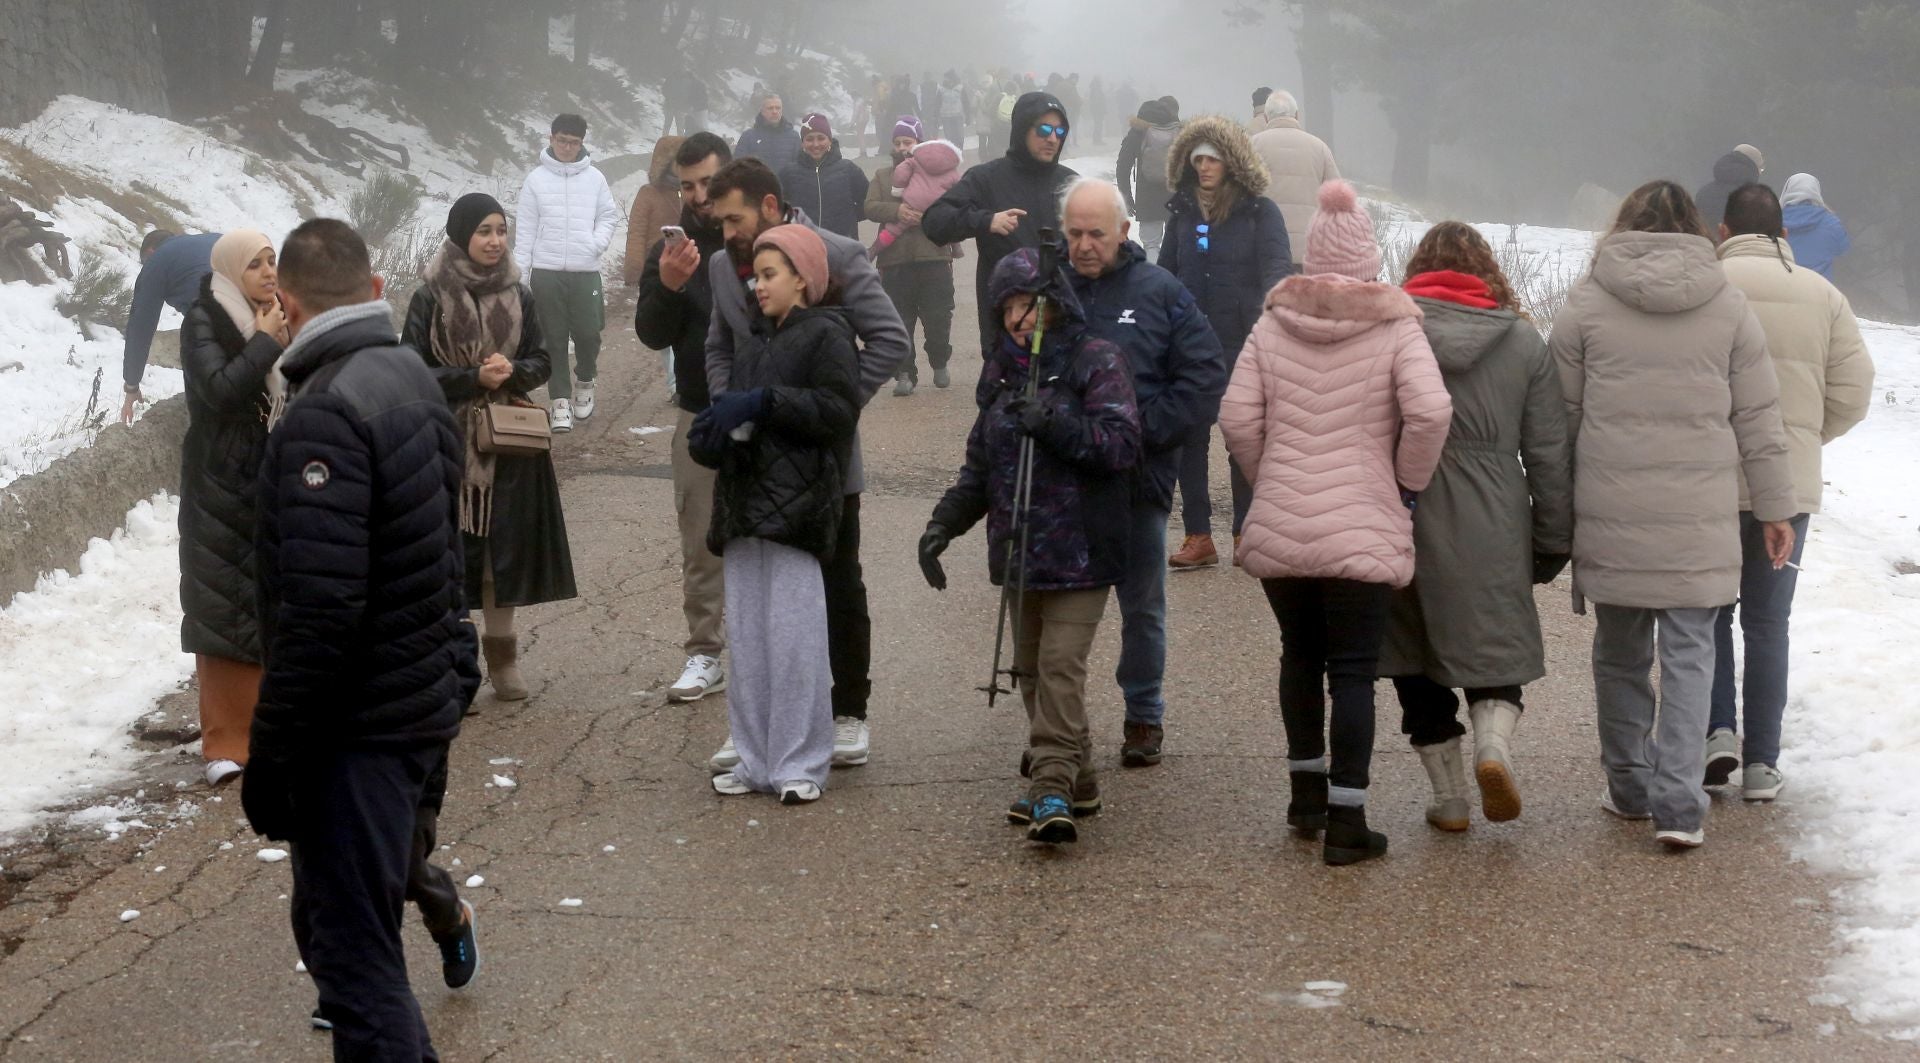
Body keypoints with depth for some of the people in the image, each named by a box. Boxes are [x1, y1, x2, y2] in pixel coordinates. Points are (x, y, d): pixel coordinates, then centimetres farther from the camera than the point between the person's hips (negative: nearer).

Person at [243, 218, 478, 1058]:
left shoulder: (324, 414, -20)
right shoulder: (414, 379, 8)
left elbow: (318, 610, -25)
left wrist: (270, 757, -19)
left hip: (358, 727, -9)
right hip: (426, 697, 9)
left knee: (351, 949, -5)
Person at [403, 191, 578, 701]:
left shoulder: (518, 297, 6)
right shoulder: (430, 297, -5)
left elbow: (541, 363, 9)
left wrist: (511, 370, -13)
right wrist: (474, 378, -17)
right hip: (448, 443, -3)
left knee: (507, 546, 6)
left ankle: (501, 654, 18)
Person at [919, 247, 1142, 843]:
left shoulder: (1095, 362, -7)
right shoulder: (1002, 370, 15)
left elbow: (1123, 443, -17)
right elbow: (981, 460, 20)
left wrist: (1056, 424, -28)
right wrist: (945, 522, 9)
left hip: (1078, 547, -8)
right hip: (1018, 546, 8)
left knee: (1060, 668, -14)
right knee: (1030, 669, 11)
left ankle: (1053, 791, -19)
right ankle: (1074, 780, 22)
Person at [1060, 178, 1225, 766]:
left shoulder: (1160, 293, -1)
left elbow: (1205, 378, -4)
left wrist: (1144, 429, -13)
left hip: (1138, 478, -1)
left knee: (1142, 605, 11)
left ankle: (1145, 715, 26)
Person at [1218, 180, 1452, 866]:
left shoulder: (1274, 325, 4)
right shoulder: (1395, 327, -4)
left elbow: (1237, 418, -1)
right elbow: (1430, 411, -16)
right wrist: (1407, 482, 0)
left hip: (1278, 527, 3)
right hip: (1362, 532, -3)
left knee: (1300, 656, 20)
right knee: (1353, 672, 0)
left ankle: (1307, 792, 30)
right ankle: (1346, 819, -2)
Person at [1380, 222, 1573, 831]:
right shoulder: (1524, 341, 3)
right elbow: (1549, 454, 4)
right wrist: (1553, 543, 12)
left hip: (1402, 524, 0)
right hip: (1491, 532, 1)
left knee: (1418, 666, 13)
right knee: (1495, 651, 15)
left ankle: (1449, 797, 16)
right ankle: (1494, 742, -13)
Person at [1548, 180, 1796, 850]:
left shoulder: (1586, 303, 0)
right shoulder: (1727, 305, 3)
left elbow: (1562, 414, 2)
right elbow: (1758, 418, 6)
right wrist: (1776, 507, 14)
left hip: (1611, 517, 0)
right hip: (1700, 518, 0)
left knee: (1619, 652, 14)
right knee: (1688, 655, 3)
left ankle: (1630, 787, 24)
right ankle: (1678, 805, -6)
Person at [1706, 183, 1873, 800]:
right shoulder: (1823, 296, 1)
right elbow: (1852, 394, 0)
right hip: (1793, 487, 2)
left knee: (1710, 611, 16)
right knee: (1767, 621, 12)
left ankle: (1718, 730, 1)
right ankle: (1762, 762, 12)